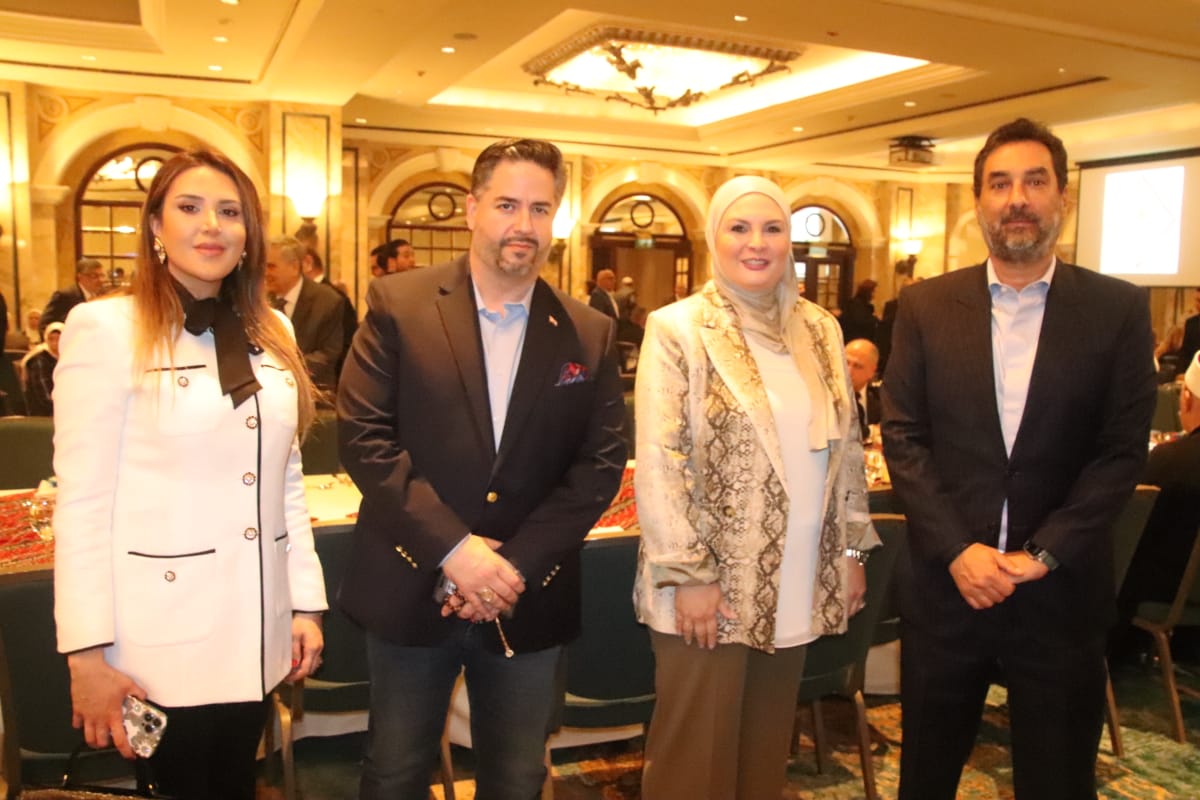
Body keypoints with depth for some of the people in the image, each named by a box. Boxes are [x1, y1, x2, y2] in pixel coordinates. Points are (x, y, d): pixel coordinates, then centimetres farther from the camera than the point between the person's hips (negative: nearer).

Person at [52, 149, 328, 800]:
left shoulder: (271, 331, 7)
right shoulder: (106, 327, -9)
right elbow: (81, 501, -10)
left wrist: (307, 601, 8)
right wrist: (87, 653, -12)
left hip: (256, 635, 5)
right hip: (162, 637, -5)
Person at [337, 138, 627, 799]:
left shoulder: (590, 336, 1)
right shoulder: (398, 305, -4)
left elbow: (600, 464, -1)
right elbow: (362, 435, -10)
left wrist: (516, 565, -12)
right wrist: (453, 547, -17)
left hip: (528, 603, 2)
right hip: (411, 591, -1)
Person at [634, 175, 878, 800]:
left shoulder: (820, 329, 6)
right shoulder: (676, 329, -9)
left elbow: (846, 446, 12)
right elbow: (658, 464, -13)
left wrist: (852, 549, 10)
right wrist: (689, 576, -15)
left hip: (794, 585, 5)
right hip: (709, 582, -4)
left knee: (767, 745, 18)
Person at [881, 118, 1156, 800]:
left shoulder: (1119, 309, -1)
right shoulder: (927, 306, 1)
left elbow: (1124, 450, -4)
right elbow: (903, 437, -2)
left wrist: (1043, 555, -12)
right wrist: (956, 549, -11)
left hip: (1063, 589, 0)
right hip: (946, 580, 1)